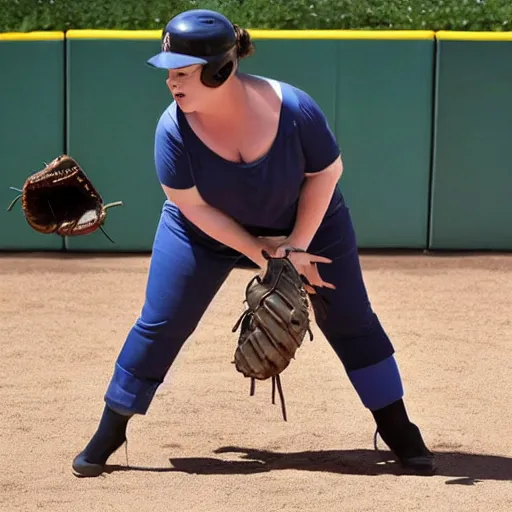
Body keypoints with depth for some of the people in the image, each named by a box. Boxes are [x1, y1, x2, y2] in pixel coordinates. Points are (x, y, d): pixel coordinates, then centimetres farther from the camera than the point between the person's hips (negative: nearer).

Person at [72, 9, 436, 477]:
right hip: (208, 231, 0)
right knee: (159, 325, -3)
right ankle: (109, 432, 13)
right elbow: (194, 207, -21)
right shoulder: (173, 129, -29)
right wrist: (260, 253, -23)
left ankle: (400, 434, 14)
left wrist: (297, 247, -19)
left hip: (305, 222, 0)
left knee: (350, 319, -1)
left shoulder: (294, 109, -32)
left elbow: (326, 173, -17)